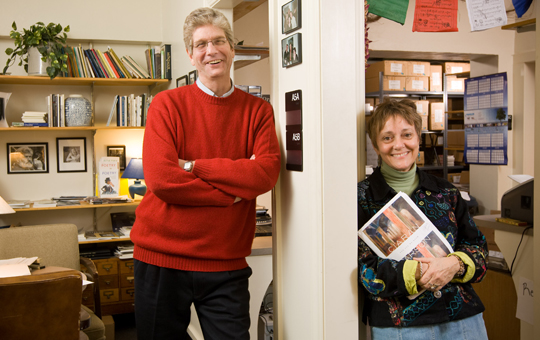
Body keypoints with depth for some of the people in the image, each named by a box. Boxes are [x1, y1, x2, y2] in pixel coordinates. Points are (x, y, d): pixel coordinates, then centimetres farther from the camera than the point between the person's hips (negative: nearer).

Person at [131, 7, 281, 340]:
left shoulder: (258, 110, 3)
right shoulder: (167, 104, -3)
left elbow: (266, 173, -13)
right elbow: (160, 178, -17)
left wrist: (194, 166, -16)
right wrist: (235, 191, -13)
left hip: (227, 263, 1)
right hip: (161, 256, -1)